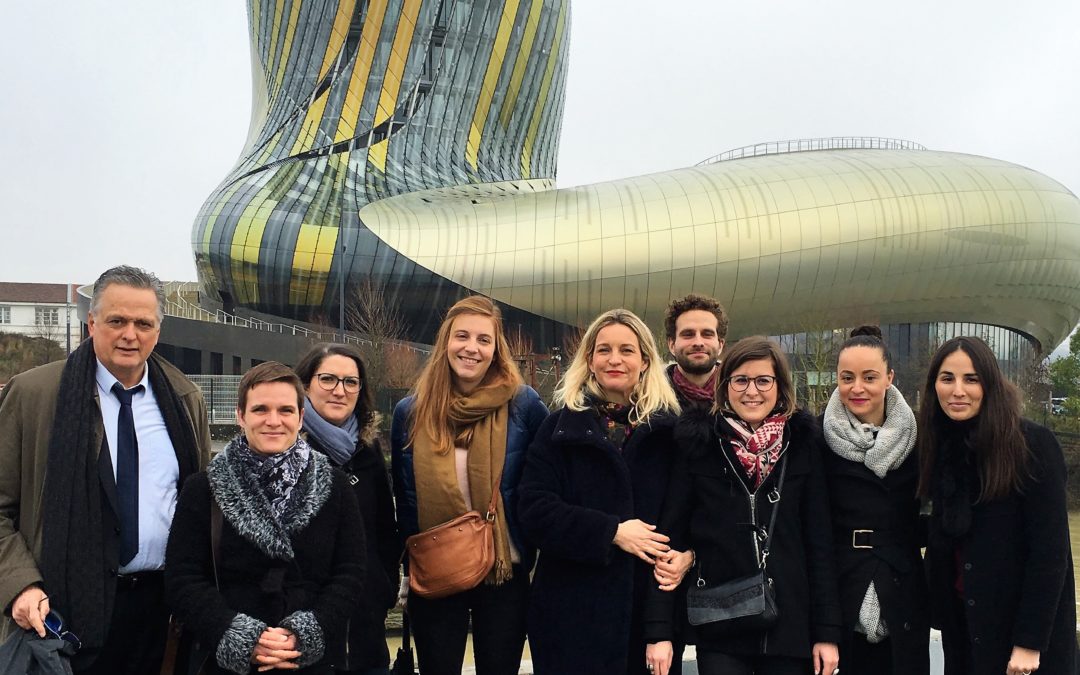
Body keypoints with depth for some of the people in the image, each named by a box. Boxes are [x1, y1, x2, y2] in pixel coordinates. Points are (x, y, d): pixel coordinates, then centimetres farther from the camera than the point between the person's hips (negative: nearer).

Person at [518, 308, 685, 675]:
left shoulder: (668, 428, 6)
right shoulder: (560, 427, 3)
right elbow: (535, 510, -6)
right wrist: (612, 532, -15)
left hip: (651, 605, 1)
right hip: (573, 608, -1)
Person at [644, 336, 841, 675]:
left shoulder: (803, 443, 2)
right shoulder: (697, 443, -2)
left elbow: (820, 541, 3)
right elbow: (669, 537, -2)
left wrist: (827, 632, 0)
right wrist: (658, 630, -6)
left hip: (789, 625, 1)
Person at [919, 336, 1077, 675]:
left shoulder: (1032, 443, -14)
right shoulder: (939, 445, 3)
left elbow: (1050, 550, -16)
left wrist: (1031, 641, -18)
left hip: (1022, 619, -5)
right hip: (962, 621, 5)